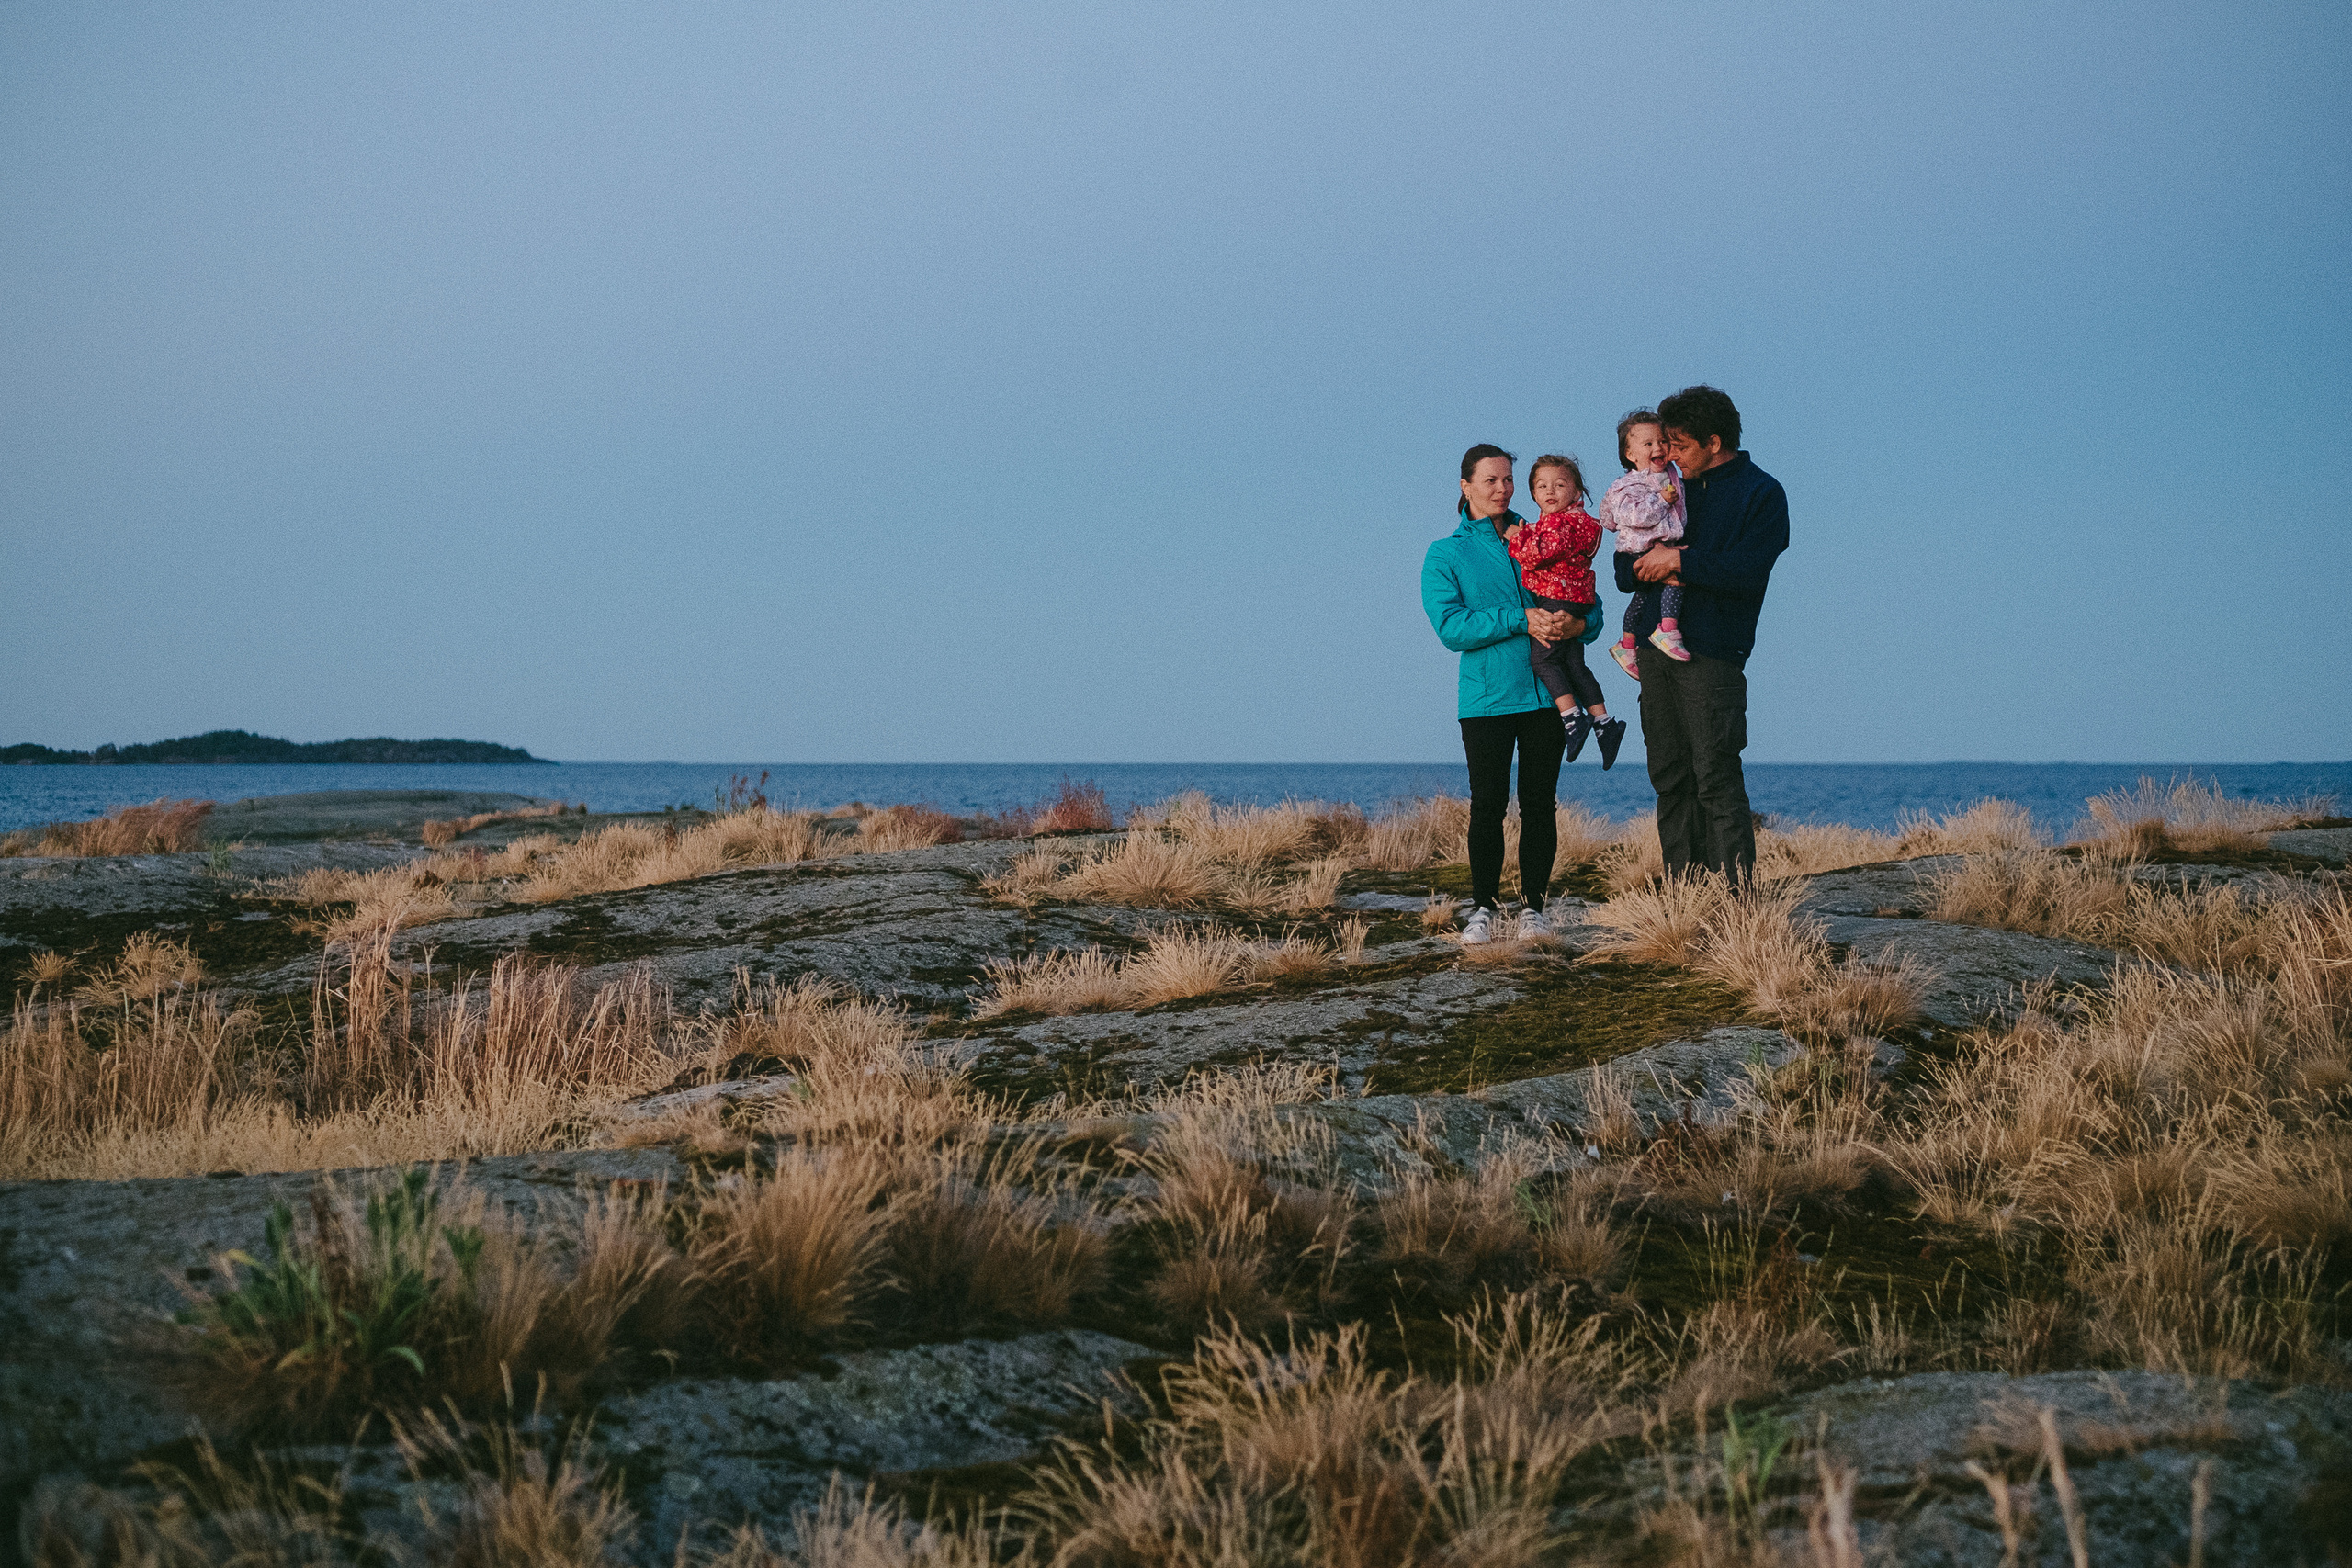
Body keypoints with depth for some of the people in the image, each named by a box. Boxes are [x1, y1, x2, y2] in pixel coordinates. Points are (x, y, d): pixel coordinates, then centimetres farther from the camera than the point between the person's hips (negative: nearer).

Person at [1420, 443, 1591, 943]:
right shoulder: (1446, 555, 6)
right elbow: (1451, 627, -8)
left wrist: (1577, 623, -13)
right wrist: (1521, 620, -18)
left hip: (1545, 691, 2)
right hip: (1486, 696, -2)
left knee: (1539, 803, 3)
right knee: (1488, 804, -4)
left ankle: (1534, 904, 11)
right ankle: (1482, 907, 5)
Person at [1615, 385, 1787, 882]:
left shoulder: (1761, 493, 0)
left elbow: (1747, 572, -14)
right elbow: (1625, 573, 16)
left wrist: (1680, 560, -10)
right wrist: (1651, 563, -5)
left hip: (1711, 654, -7)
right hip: (1656, 648, 7)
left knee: (1715, 777, -12)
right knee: (1670, 779, 6)